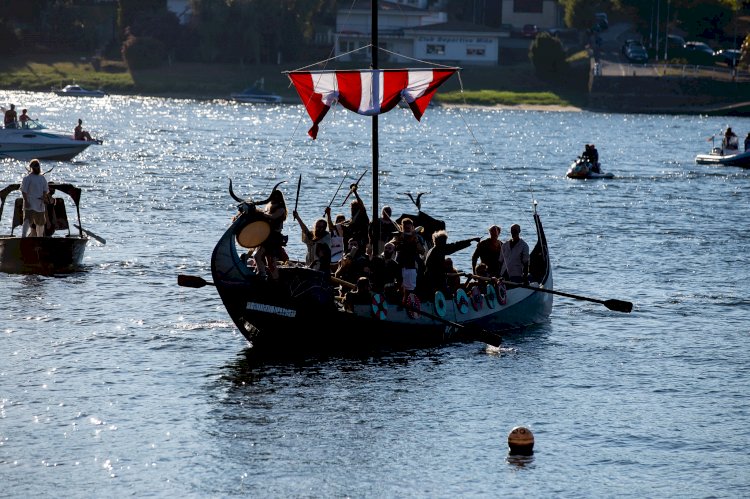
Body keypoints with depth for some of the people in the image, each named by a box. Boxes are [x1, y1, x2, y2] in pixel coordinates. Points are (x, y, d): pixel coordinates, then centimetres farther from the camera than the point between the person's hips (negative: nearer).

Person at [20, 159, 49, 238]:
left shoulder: (42, 178, 15)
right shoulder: (27, 178, -3)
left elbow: (46, 190, 13)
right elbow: (23, 190, -9)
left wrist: (43, 197, -6)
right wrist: (26, 201, -20)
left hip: (40, 204, 6)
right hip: (30, 204, -6)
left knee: (40, 223, 14)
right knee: (28, 220, -22)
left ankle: (40, 237, 27)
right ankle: (23, 236, -32)